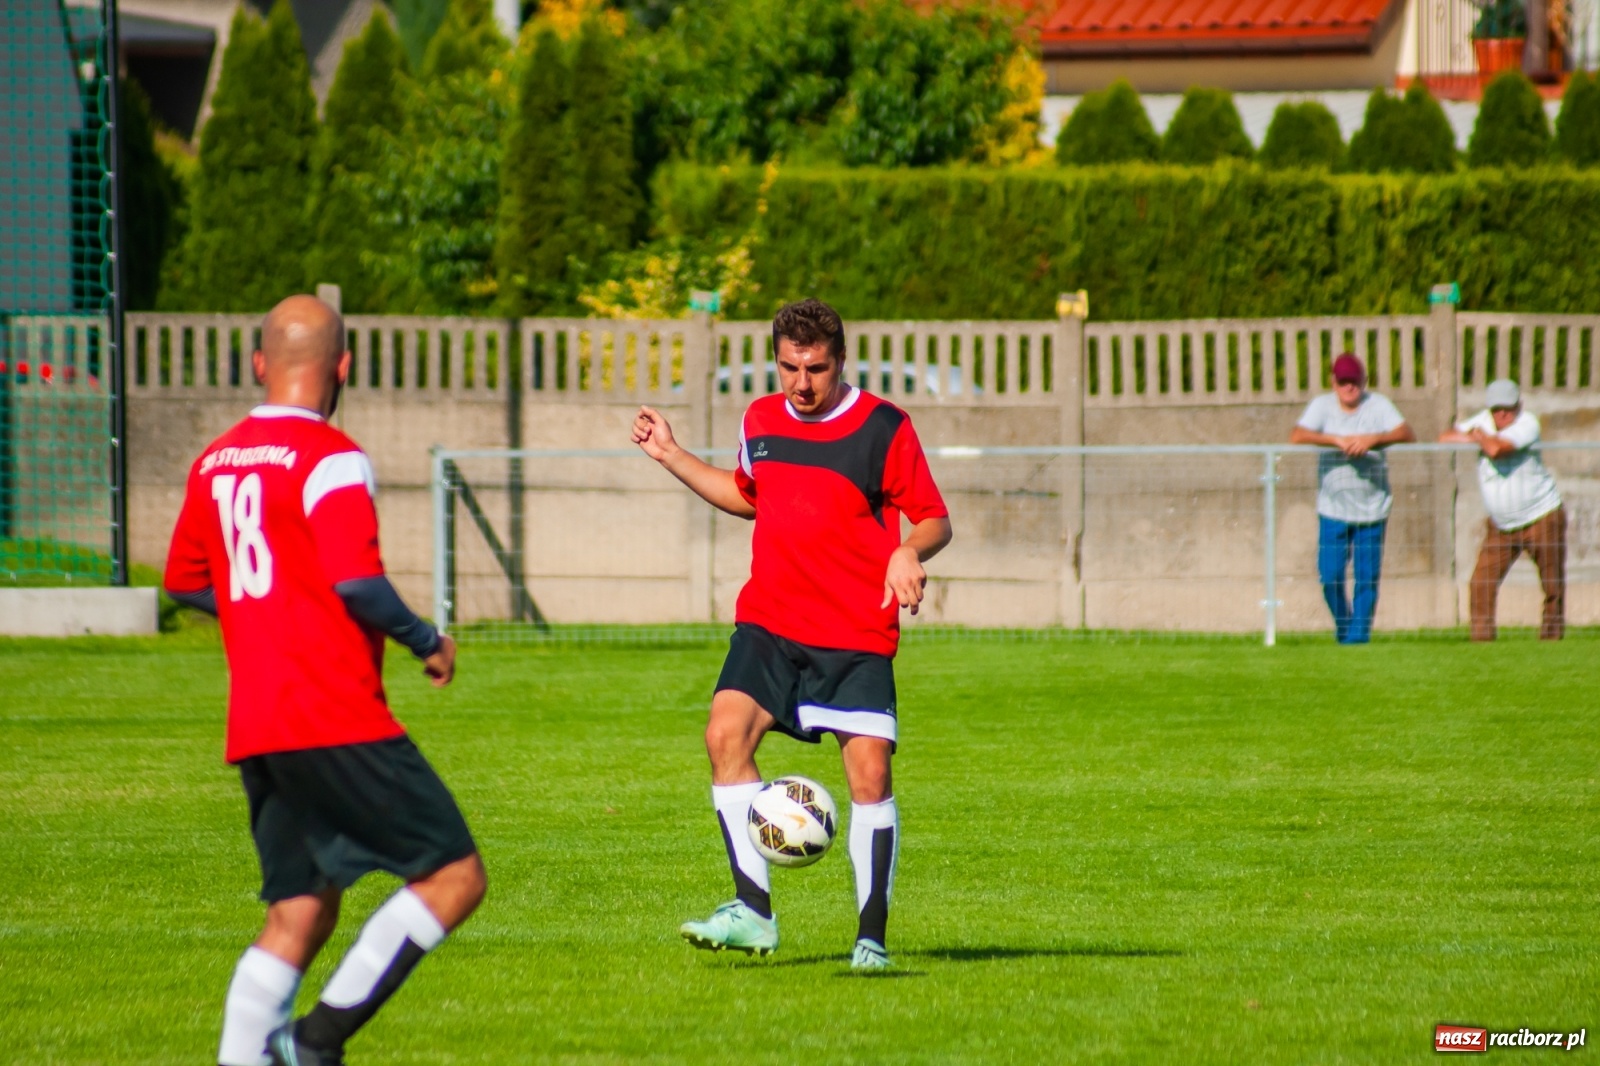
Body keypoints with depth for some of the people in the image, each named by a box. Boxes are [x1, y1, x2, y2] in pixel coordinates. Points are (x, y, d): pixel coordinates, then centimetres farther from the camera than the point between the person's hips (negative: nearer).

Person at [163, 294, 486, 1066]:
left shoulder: (214, 462, 13)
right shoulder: (328, 458, -10)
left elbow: (185, 582, 24)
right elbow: (358, 581, -20)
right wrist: (426, 641, -4)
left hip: (253, 729, 8)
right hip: (337, 724, -8)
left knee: (299, 914, 11)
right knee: (454, 876, -4)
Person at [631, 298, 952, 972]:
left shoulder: (883, 428, -5)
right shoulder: (761, 421, 10)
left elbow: (935, 519, -1)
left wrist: (909, 553, -23)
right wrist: (670, 456, 24)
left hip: (857, 637, -4)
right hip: (769, 624, 4)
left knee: (869, 773, -9)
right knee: (726, 732, -18)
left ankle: (872, 937, 4)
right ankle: (752, 913, -15)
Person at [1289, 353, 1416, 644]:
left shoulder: (1378, 406, 2)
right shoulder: (1322, 406, 1)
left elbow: (1407, 434, -12)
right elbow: (1296, 437, -14)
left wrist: (1372, 439, -27)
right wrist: (1337, 440, -25)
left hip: (1372, 508, 0)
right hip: (1333, 508, 0)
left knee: (1367, 578, -2)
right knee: (1330, 577, -4)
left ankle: (1358, 637, 7)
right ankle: (1343, 626, 19)